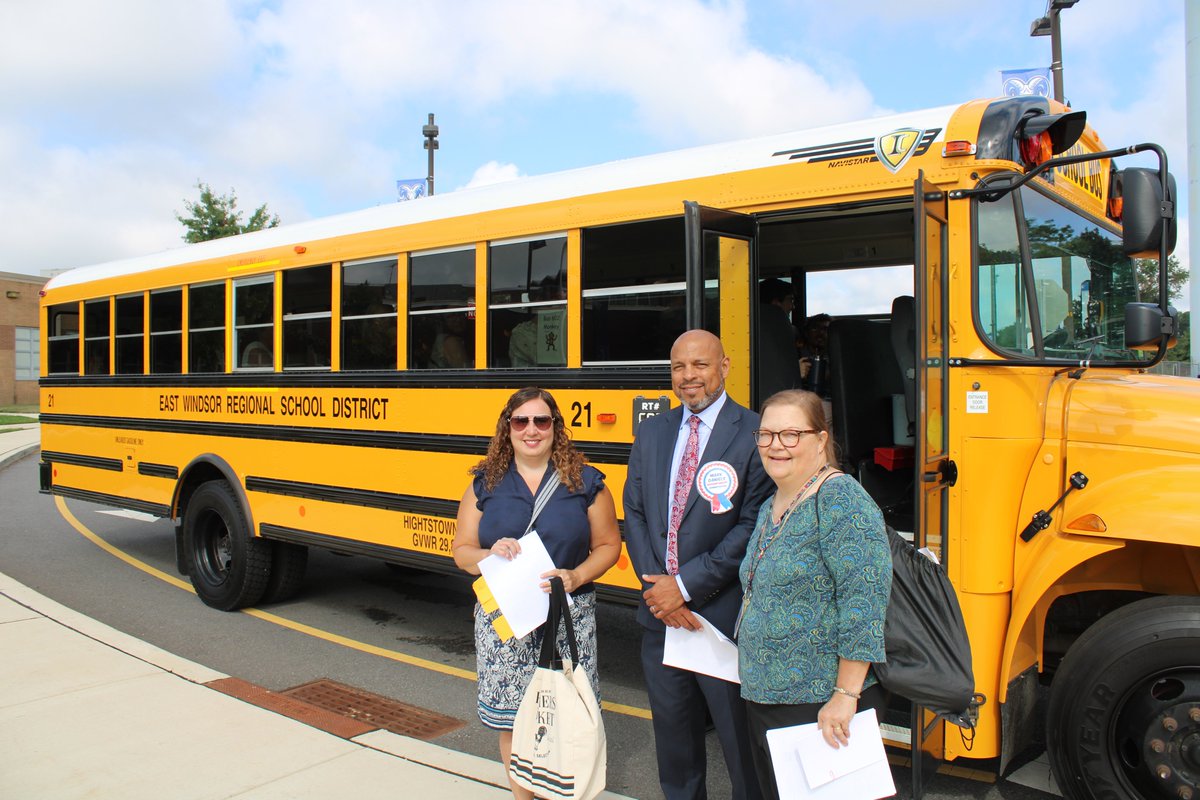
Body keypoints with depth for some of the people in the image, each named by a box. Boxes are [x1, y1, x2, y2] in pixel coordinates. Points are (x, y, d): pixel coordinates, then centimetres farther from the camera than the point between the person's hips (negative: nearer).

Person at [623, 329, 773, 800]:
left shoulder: (752, 434, -9)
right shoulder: (651, 434, 9)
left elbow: (753, 526, -14)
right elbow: (634, 513, 7)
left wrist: (687, 584, -15)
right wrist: (658, 586, -7)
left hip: (724, 615, -5)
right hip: (660, 614, 5)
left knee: (740, 736, 6)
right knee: (672, 731, 19)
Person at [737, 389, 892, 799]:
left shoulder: (840, 500, -17)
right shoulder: (770, 508, 10)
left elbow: (865, 604, -23)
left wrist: (845, 696, -23)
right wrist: (753, 677, 14)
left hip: (824, 707, -8)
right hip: (763, 700, 8)